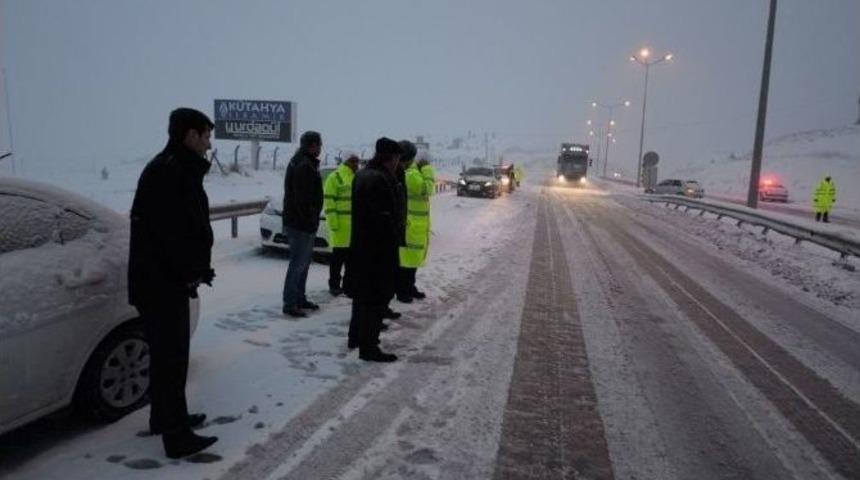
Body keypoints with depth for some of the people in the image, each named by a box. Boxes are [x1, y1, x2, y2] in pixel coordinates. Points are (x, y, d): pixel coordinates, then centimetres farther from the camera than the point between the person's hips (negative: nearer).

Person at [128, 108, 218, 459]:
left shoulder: (176, 169, 15)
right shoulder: (170, 172, -19)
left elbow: (190, 226, 15)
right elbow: (172, 230, -25)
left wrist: (195, 269, 8)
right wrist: (190, 272, -14)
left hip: (166, 279, 10)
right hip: (162, 283, -10)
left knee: (167, 354, 21)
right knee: (171, 358, -2)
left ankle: (164, 417, 36)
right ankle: (177, 437, 8)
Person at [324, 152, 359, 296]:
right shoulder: (335, 177, -5)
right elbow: (329, 202, -10)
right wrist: (333, 222, -17)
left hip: (356, 225, 6)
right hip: (341, 225, -6)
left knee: (352, 256, 10)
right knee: (338, 256, 0)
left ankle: (349, 285, 19)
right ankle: (334, 285, 10)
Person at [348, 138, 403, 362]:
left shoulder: (361, 175, 12)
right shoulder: (380, 179, -21)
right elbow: (385, 218, -24)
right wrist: (394, 241, -15)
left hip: (360, 245, 10)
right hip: (379, 249, -10)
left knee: (362, 291, 20)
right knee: (378, 295, -2)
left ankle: (356, 336, 32)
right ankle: (368, 347, 2)